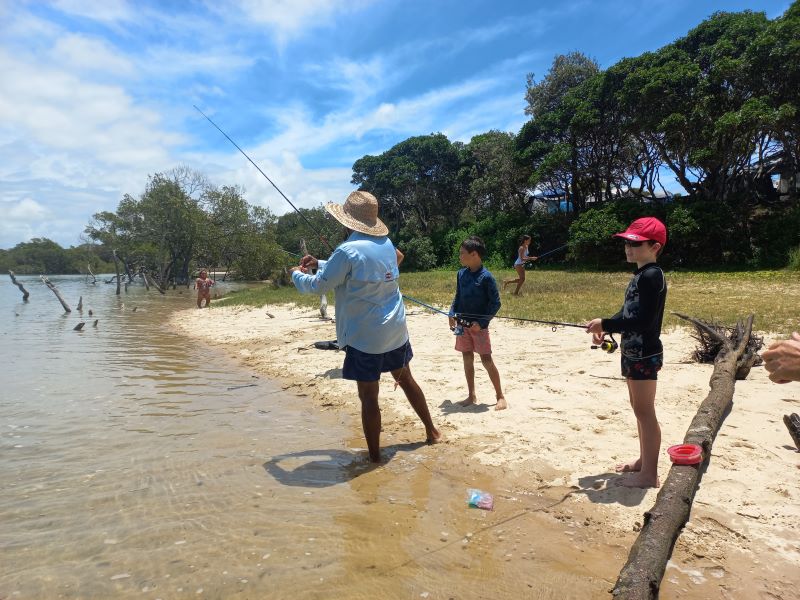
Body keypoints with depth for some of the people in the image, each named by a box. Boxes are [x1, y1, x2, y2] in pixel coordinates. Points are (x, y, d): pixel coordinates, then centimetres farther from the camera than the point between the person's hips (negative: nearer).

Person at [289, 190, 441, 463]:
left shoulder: (348, 250, -18)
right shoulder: (387, 243, 5)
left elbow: (318, 286, -9)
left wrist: (297, 274, 11)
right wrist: (319, 263, 22)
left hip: (365, 336, -7)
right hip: (396, 330, 7)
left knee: (369, 396, 3)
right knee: (406, 379, 23)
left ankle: (374, 457, 12)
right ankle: (432, 432, 35)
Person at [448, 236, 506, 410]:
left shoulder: (486, 277, -15)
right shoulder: (461, 274, 4)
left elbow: (495, 303, -12)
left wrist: (481, 322, -18)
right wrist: (452, 314, 2)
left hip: (479, 325, -6)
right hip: (462, 324, 6)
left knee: (486, 359, -3)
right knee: (467, 358, 11)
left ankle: (500, 396, 9)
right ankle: (471, 395, 22)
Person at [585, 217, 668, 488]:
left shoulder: (652, 275, -18)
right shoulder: (640, 275, 12)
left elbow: (644, 320, -25)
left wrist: (605, 323, -21)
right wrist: (605, 327, 1)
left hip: (645, 355, -10)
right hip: (633, 352, 10)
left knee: (644, 411, -2)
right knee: (639, 408, 19)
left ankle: (649, 474, 8)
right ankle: (644, 460, 33)